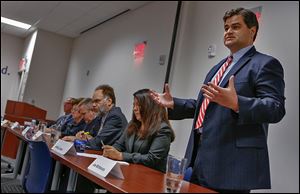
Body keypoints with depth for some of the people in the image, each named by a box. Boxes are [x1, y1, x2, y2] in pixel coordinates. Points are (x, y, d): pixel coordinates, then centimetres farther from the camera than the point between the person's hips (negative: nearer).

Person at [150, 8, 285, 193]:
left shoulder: (265, 64, -5)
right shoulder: (219, 67, 21)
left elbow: (276, 108, -17)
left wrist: (236, 103, -33)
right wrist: (173, 104, 13)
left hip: (232, 162, -8)